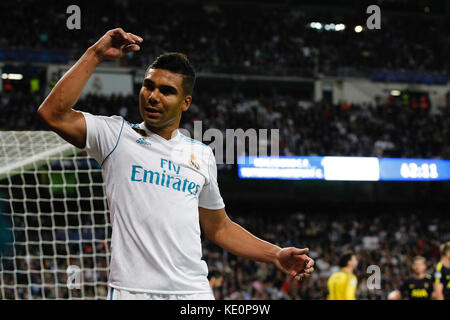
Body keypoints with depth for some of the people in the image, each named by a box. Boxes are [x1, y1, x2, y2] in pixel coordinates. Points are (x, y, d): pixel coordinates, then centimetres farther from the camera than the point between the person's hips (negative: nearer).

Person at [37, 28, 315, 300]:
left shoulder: (202, 155, 15)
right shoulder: (116, 136, 4)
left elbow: (218, 227, 23)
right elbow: (53, 114, -10)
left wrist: (276, 255, 14)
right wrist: (95, 54, -9)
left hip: (193, 291, 3)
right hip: (132, 290, -3)